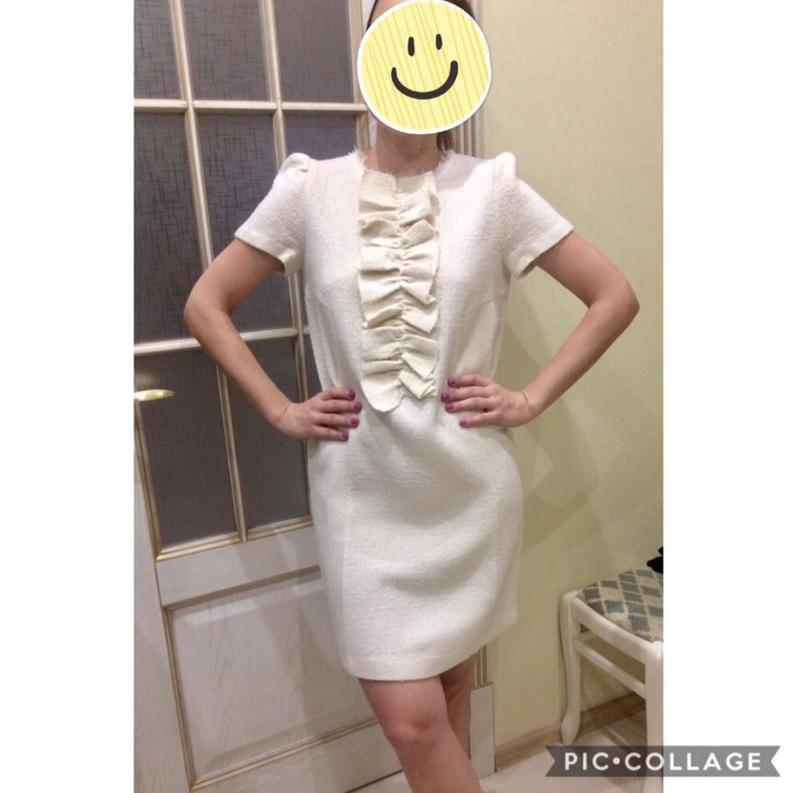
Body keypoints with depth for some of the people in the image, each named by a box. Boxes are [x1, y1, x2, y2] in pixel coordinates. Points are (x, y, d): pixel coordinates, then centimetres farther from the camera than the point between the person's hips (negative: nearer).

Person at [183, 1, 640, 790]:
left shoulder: (494, 190, -3)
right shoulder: (311, 189, -2)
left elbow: (615, 296, 2)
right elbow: (205, 305, 4)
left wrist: (532, 398, -6)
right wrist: (280, 411, -3)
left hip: (468, 484, 1)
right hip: (362, 490, 0)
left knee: (449, 687, 19)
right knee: (411, 717, 4)